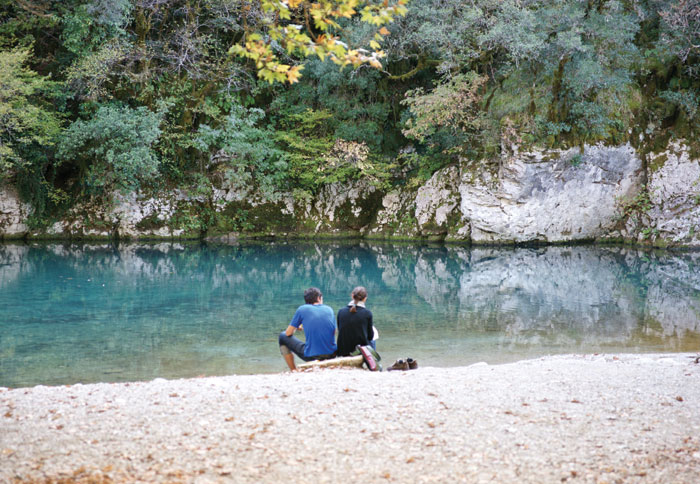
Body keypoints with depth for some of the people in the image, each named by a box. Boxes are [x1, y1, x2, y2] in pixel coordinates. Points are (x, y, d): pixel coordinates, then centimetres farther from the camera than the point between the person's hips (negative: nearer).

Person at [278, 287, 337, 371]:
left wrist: (297, 327, 27)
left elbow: (288, 333, 3)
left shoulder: (302, 309, -2)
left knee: (283, 336, 17)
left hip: (311, 356, -4)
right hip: (331, 355, 4)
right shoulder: (329, 309, 7)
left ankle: (294, 372, 17)